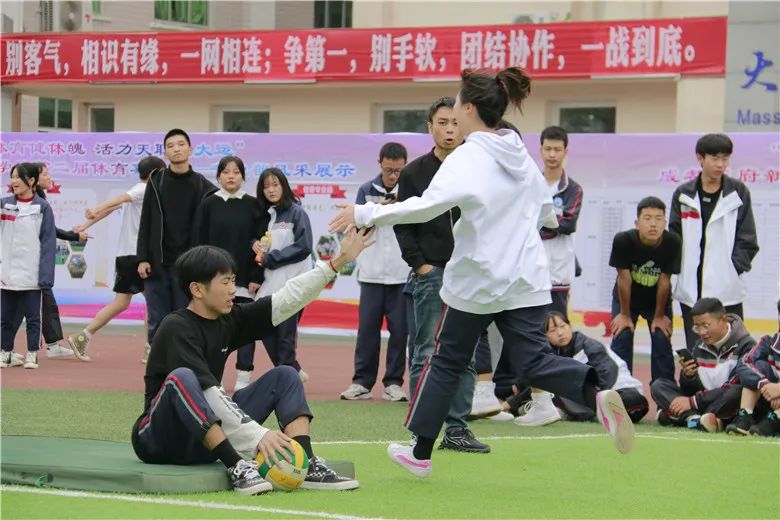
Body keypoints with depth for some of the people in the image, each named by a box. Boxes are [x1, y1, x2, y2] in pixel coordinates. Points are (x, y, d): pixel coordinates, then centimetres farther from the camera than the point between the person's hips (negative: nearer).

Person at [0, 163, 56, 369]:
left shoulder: (43, 208, -3)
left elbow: (48, 243, -5)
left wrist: (45, 275, -11)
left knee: (32, 316, 4)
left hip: (30, 274, -3)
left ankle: (32, 355, 13)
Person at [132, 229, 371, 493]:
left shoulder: (229, 320, 4)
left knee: (284, 377, 2)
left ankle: (307, 466, -18)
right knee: (182, 378, -36)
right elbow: (207, 392, -28)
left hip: (210, 438, 8)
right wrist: (258, 436, -34)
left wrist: (338, 262, 0)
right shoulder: (176, 328, -19)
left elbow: (287, 299, 5)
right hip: (159, 440, -8)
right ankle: (236, 468, -37)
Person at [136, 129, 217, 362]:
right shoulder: (156, 181, 6)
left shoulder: (202, 187, 3)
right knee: (157, 321, 2)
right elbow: (146, 223, 5)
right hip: (157, 265, 1)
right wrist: (142, 259, -2)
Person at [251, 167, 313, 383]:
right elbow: (263, 249, 20)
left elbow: (304, 246, -12)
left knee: (285, 333, -5)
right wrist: (255, 244, -5)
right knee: (266, 329, 4)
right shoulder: (266, 215, 15)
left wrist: (270, 258, -12)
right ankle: (294, 371, 16)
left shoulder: (296, 212, -4)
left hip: (291, 281, -7)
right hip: (271, 281, 7)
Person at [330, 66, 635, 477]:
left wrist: (366, 214, -21)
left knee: (448, 361, 10)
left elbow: (426, 206, -26)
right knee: (533, 362, 2)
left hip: (476, 282, -5)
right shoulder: (521, 156, 10)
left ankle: (420, 453, 20)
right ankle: (597, 394, -27)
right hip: (526, 281, 5)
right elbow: (545, 212, 22)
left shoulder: (466, 159, -13)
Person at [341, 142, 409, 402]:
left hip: (403, 273, -1)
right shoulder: (367, 191, 8)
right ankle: (362, 382, 7)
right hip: (372, 271, 1)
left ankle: (394, 383, 8)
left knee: (400, 329, 1)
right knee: (367, 327, 2)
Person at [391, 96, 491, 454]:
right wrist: (420, 265, -7)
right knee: (427, 355, -2)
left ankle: (457, 429, 10)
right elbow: (403, 225, 2)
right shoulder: (414, 173, 3)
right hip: (431, 274, -3)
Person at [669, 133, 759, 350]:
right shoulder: (683, 194, 5)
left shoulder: (738, 192, 2)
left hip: (727, 291, -2)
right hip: (691, 290, 2)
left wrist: (733, 269, -7)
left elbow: (748, 241, 2)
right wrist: (683, 269, -4)